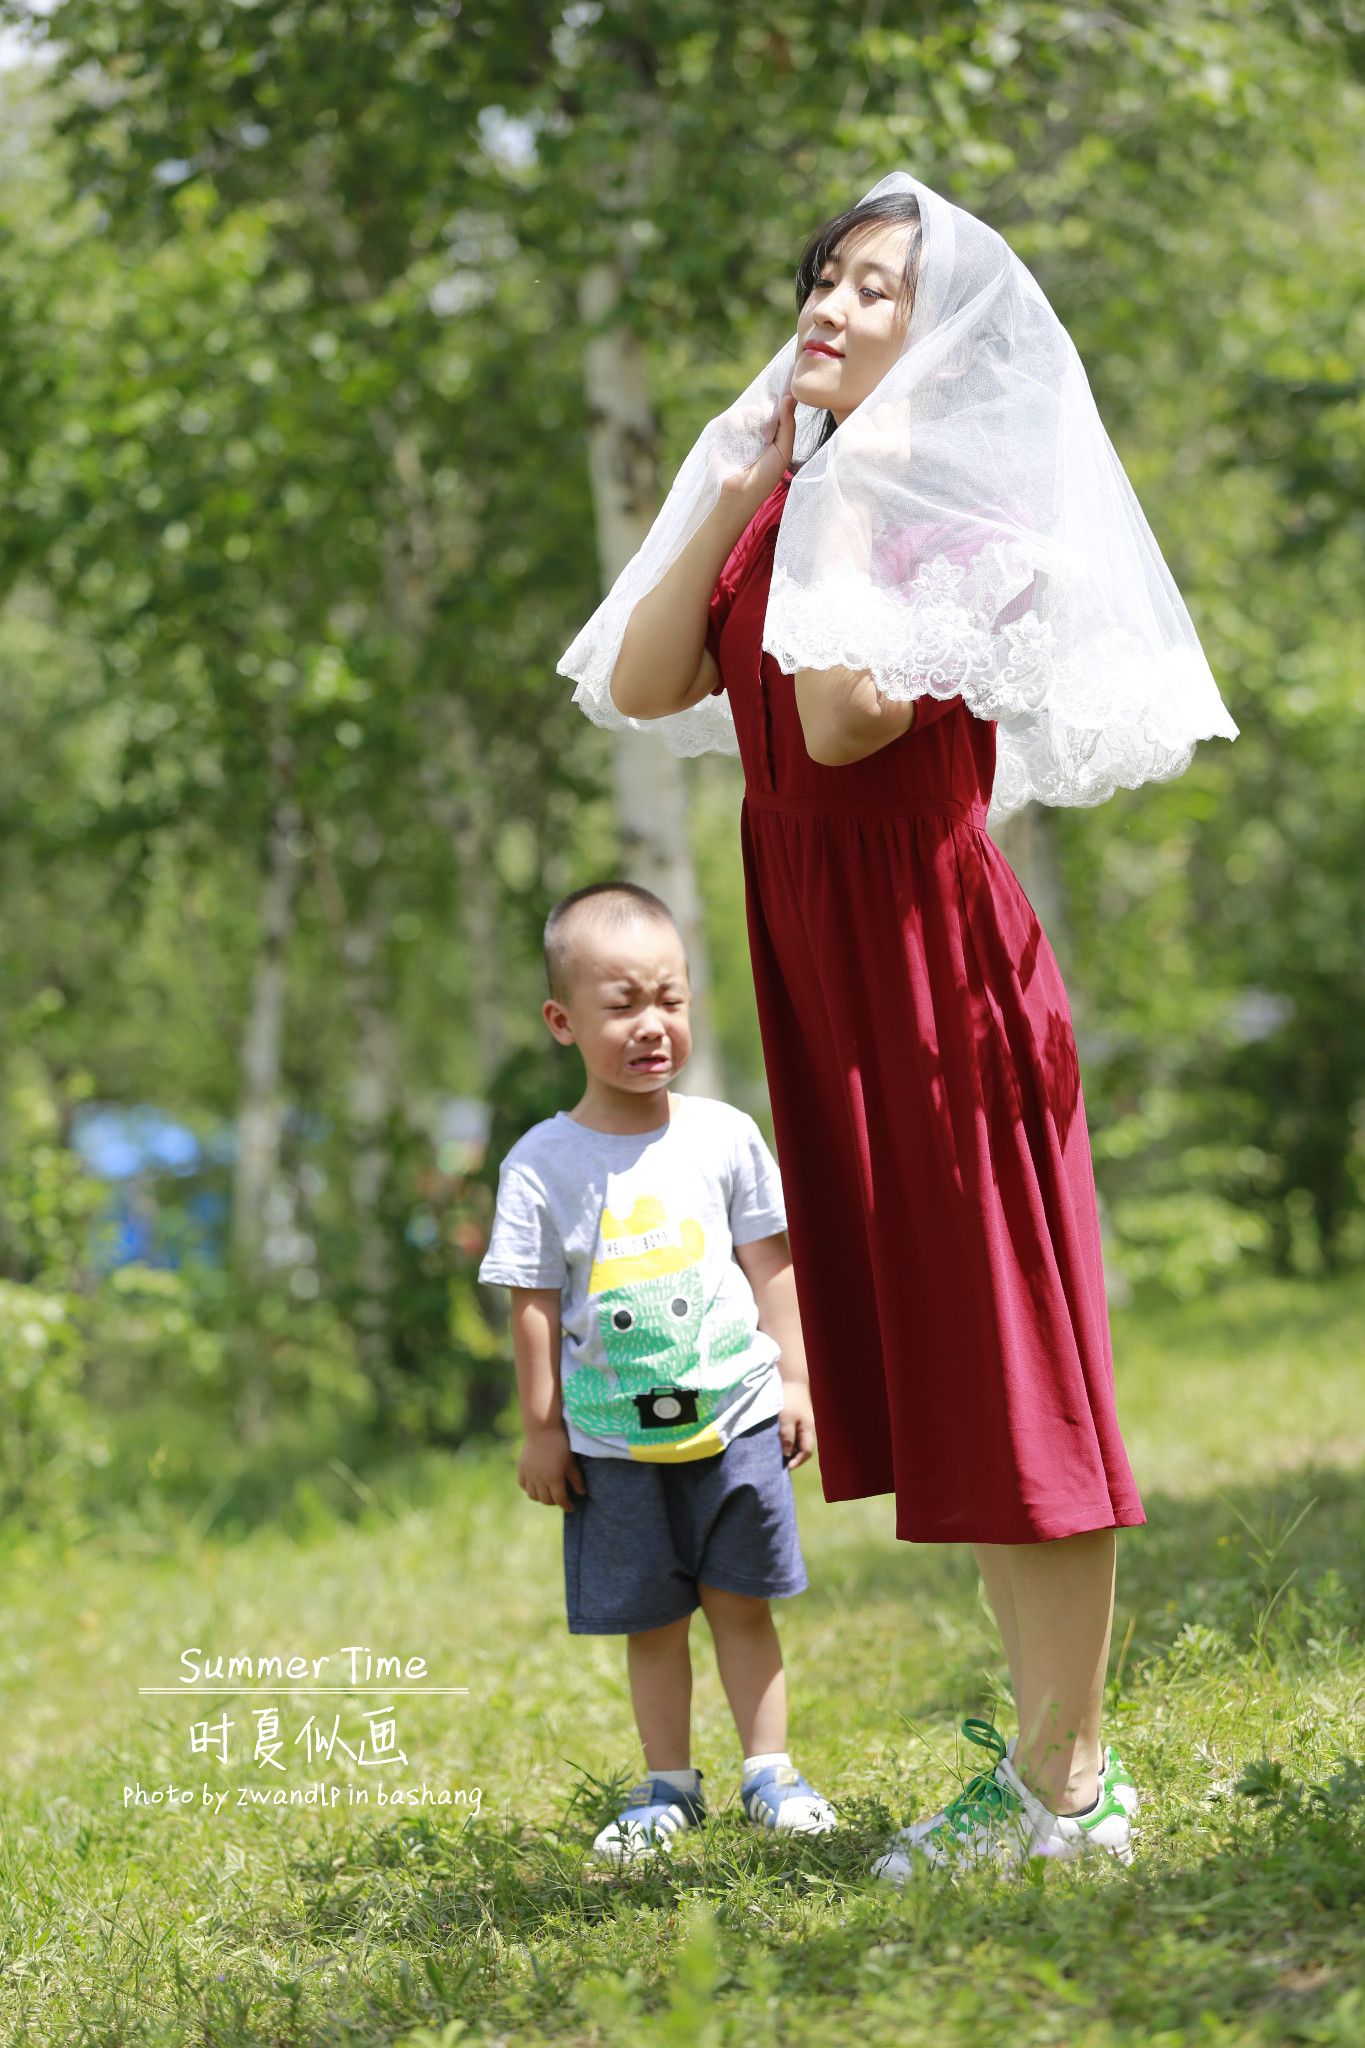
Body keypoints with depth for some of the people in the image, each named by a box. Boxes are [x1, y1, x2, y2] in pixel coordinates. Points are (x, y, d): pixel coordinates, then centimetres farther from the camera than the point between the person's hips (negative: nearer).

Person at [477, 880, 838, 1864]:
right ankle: (669, 1785, 18)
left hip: (735, 1415, 1)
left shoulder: (725, 1136, 0)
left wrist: (796, 1379, 5)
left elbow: (771, 1266, 6)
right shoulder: (543, 1165, -5)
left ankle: (770, 1770, 16)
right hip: (614, 1438, -1)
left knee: (742, 1602, 5)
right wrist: (542, 1428, -2)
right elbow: (535, 1304, -2)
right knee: (651, 1618, 7)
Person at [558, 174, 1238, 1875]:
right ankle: (1047, 1752, 20)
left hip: (932, 949, -8)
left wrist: (847, 502, -15)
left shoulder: (963, 509, -8)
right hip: (823, 964, 8)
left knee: (1004, 1350, -4)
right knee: (931, 1358, 11)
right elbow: (638, 685, 4)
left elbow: (845, 715, -23)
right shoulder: (796, 505, 14)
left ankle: (1069, 1783, 2)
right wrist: (733, 497, 1)